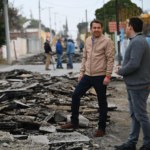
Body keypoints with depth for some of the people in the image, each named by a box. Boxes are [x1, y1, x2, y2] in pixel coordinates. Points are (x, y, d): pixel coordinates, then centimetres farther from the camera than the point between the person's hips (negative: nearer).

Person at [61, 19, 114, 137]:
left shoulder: (107, 41, -9)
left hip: (100, 77, -6)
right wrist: (82, 72, 13)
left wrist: (108, 76, -16)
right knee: (75, 96, 7)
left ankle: (102, 128, 15)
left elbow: (110, 59, -12)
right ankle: (74, 122, 20)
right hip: (87, 76, 6)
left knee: (102, 103, 4)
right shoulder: (88, 40, 10)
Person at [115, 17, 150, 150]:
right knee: (134, 115, 12)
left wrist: (120, 71, -11)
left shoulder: (138, 42, -19)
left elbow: (134, 64, -26)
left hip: (138, 86, -10)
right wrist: (123, 68, 6)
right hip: (133, 85, 10)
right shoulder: (137, 41, 15)